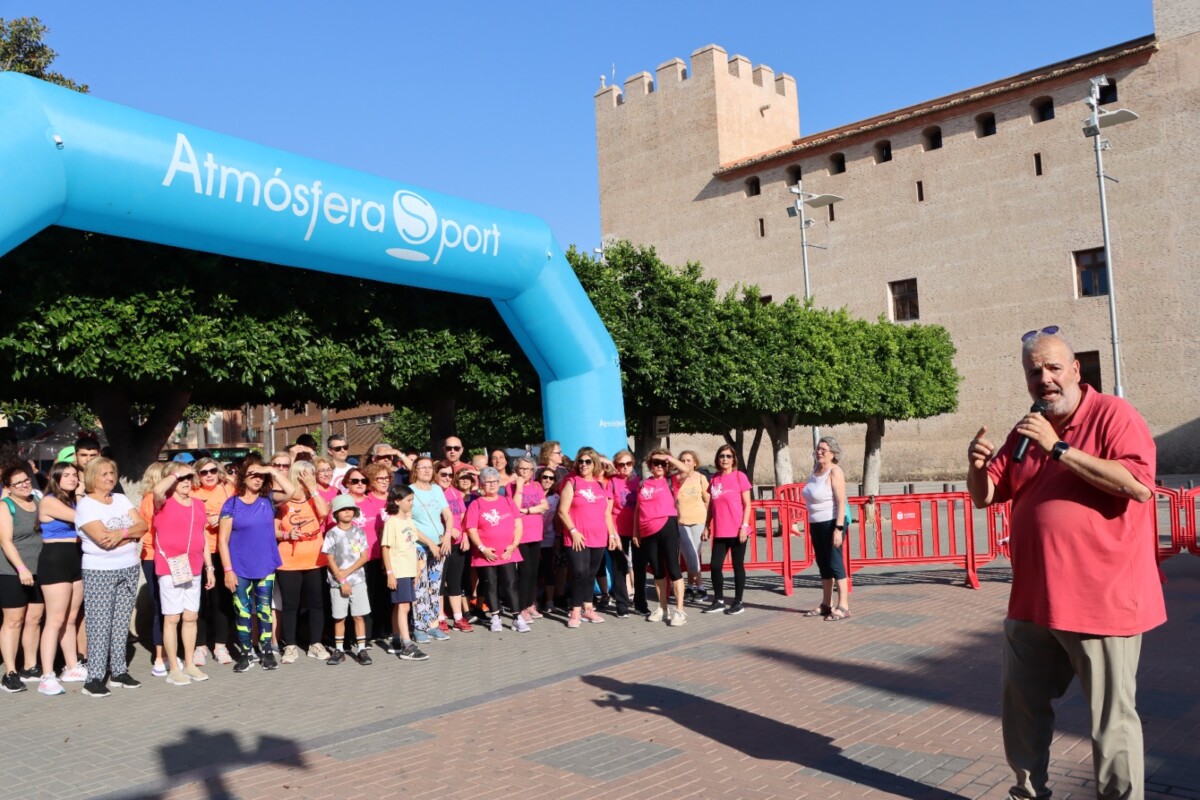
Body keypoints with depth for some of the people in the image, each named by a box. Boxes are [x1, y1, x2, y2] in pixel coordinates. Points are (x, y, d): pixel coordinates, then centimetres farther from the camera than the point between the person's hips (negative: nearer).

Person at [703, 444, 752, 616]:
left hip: (737, 531, -5)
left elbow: (747, 504, -5)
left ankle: (738, 602, 13)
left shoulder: (739, 476, -4)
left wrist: (744, 526, -12)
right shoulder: (714, 479, 10)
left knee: (738, 565, 4)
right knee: (715, 566, 4)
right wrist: (707, 527, 10)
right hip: (719, 532, 5)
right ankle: (719, 600, 17)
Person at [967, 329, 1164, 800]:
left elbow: (1138, 485, -24)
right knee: (1021, 707, 18)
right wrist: (978, 466, -9)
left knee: (1112, 722, 2)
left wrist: (1059, 449, -25)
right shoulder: (1025, 433, 11)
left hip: (1102, 602, -7)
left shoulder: (1112, 415, -9)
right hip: (1034, 602, 7)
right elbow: (984, 497, 13)